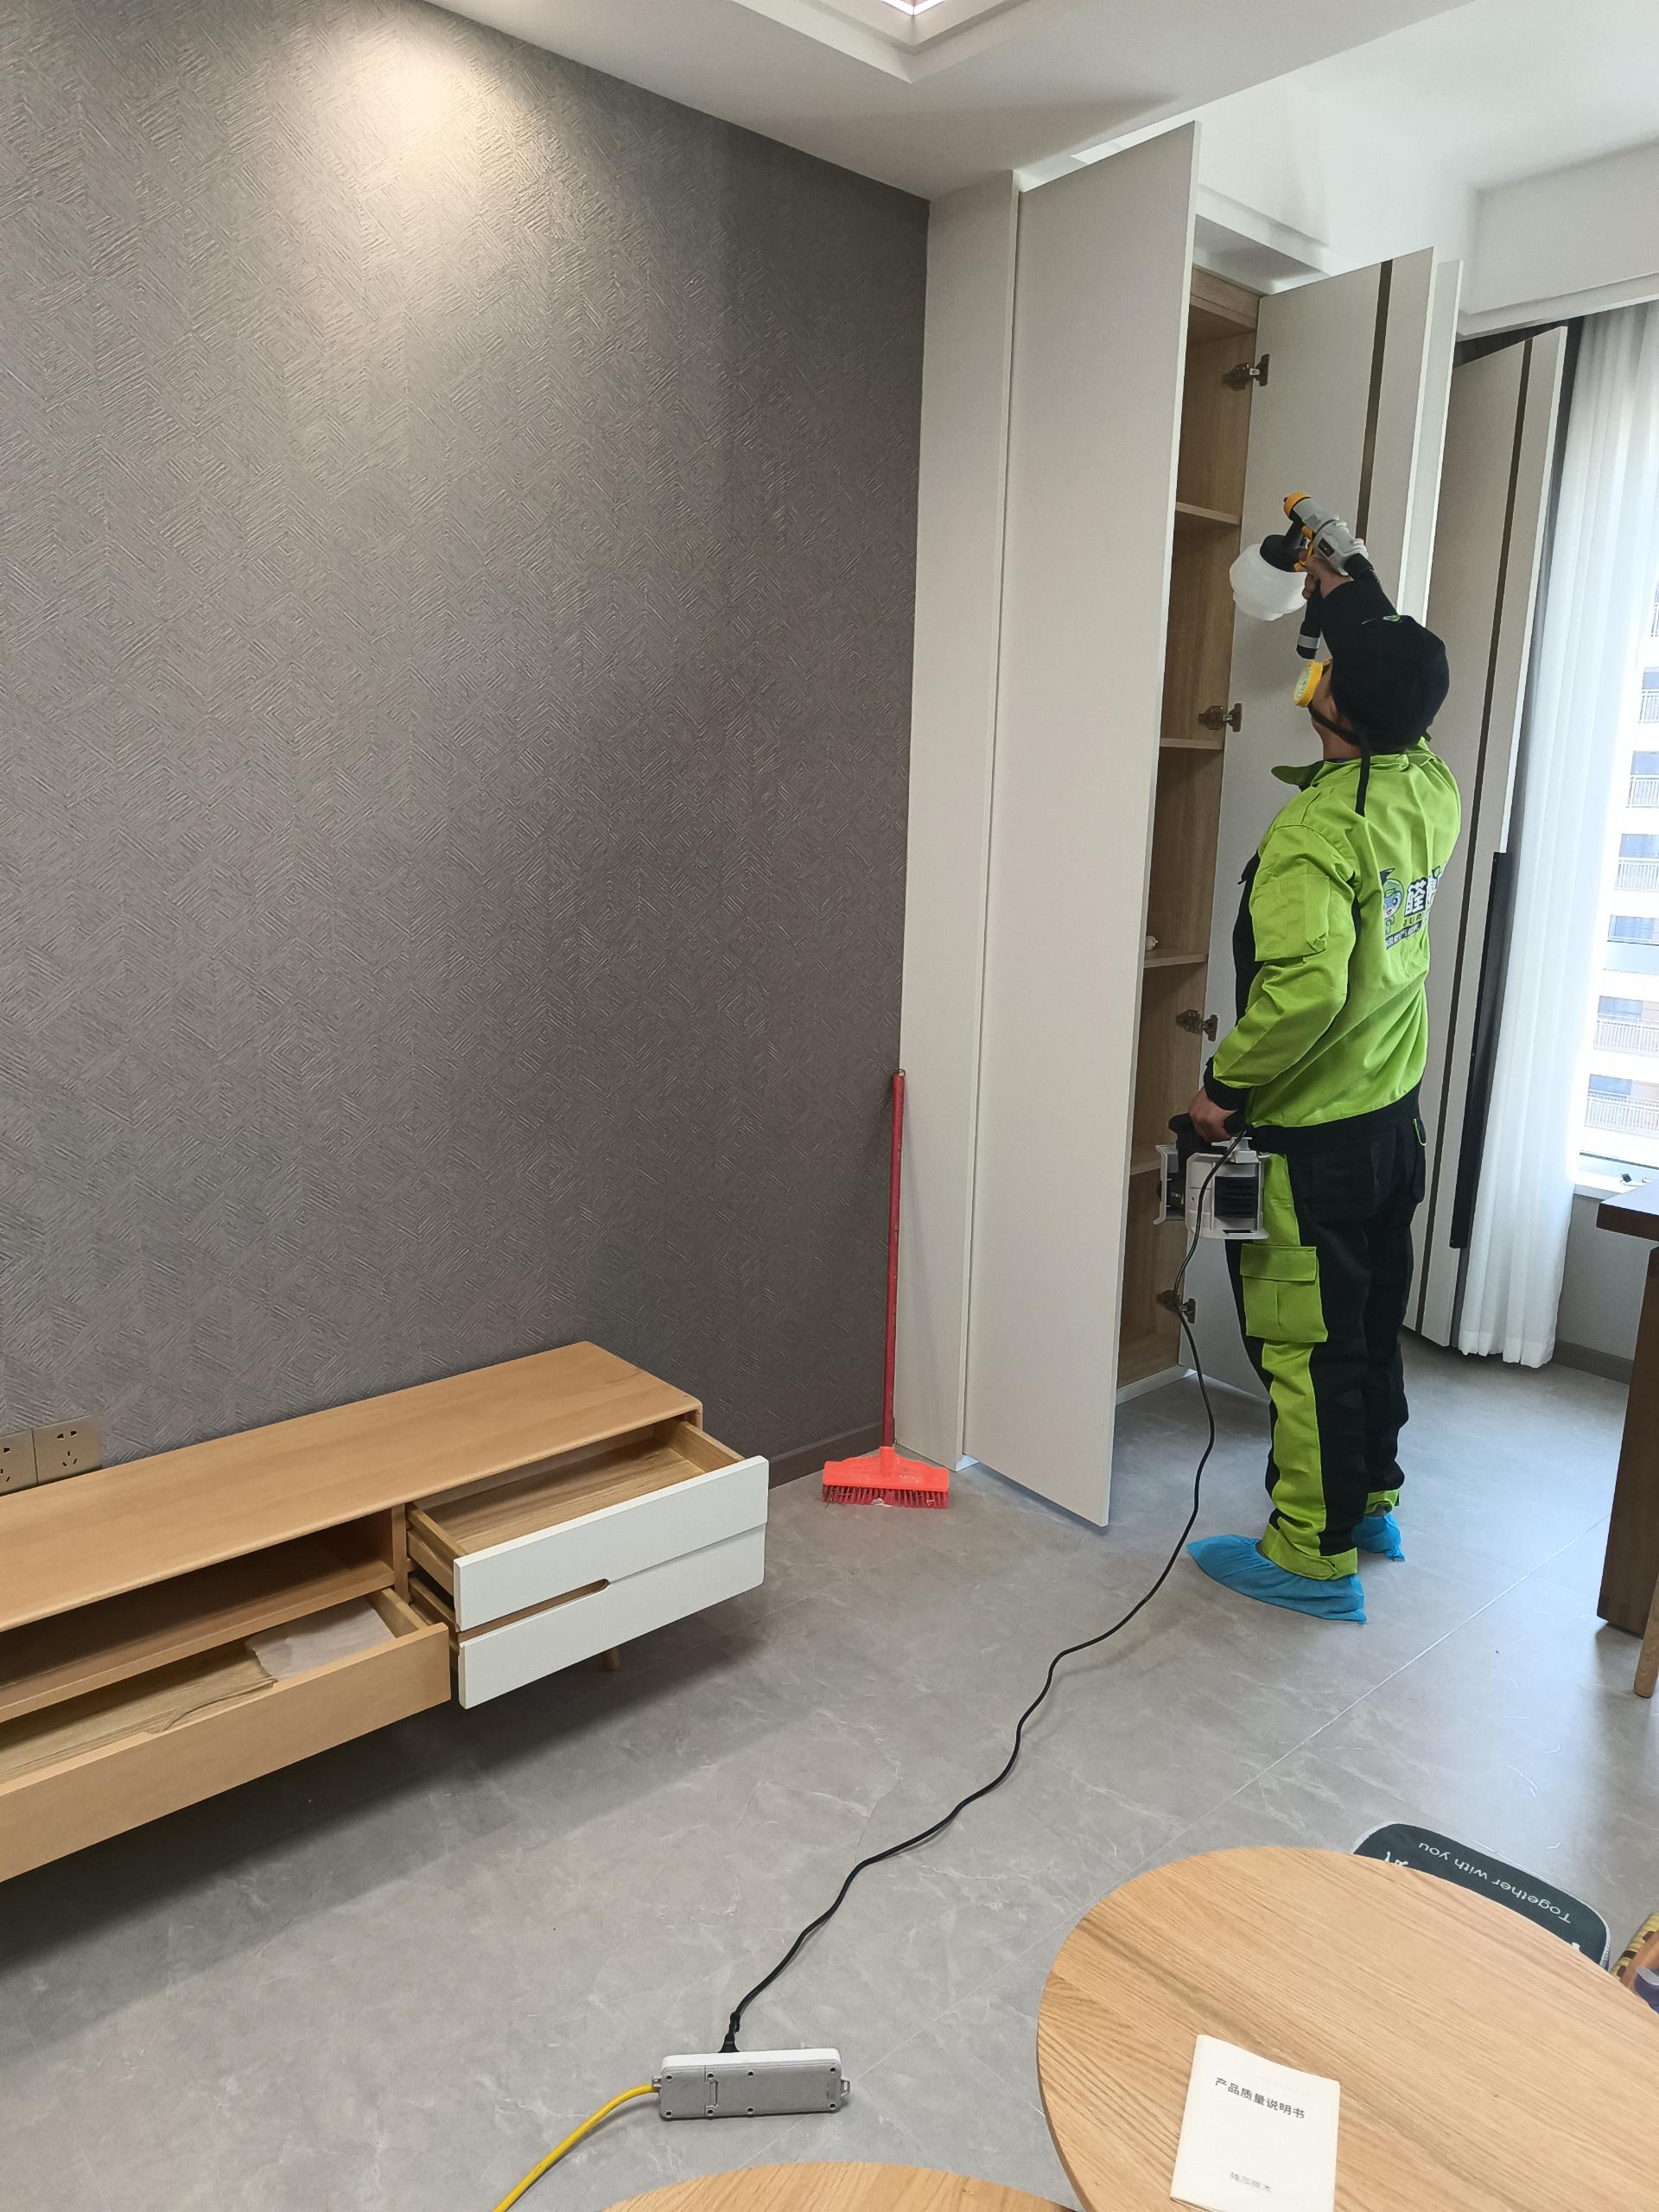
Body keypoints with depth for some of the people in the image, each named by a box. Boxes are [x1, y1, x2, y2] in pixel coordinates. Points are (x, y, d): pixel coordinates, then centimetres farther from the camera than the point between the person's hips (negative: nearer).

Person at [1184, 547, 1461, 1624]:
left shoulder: (1318, 830, -24)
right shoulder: (1435, 794, 1)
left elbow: (1305, 987, -35)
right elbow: (1402, 679, 23)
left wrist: (1226, 1086, -22)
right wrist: (1348, 589, 30)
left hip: (1311, 1137, -8)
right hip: (1396, 1117, 8)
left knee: (1305, 1343, 4)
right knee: (1372, 1322, 20)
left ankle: (1316, 1555, 17)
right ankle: (1371, 1497, 37)